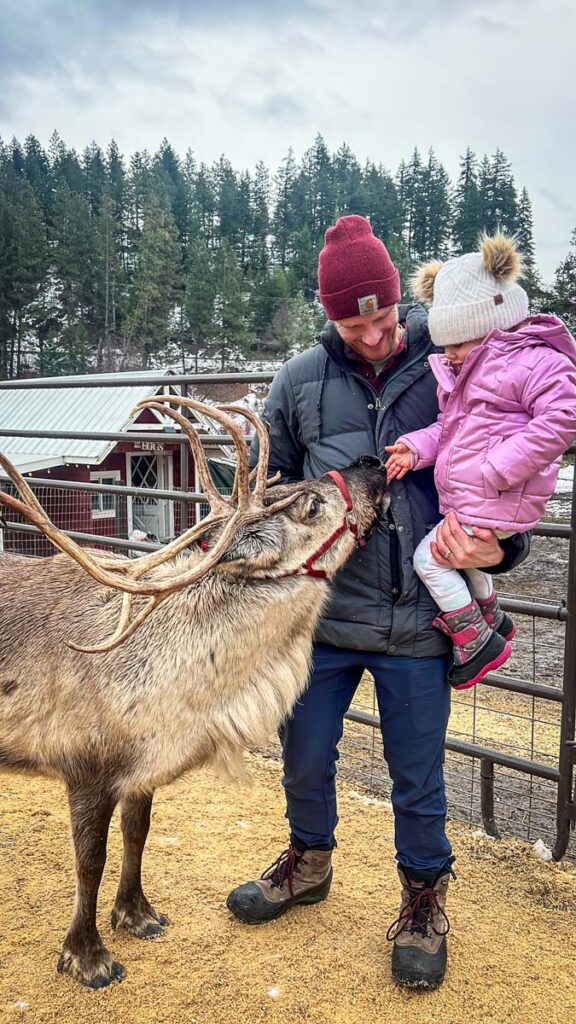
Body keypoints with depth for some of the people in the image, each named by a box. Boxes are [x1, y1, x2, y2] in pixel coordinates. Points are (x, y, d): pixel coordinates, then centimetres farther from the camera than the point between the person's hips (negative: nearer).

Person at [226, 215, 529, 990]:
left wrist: (496, 548, -16)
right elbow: (265, 481, 12)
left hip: (417, 625, -2)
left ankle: (424, 896, 40)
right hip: (320, 613, 3)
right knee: (305, 756, 19)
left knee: (418, 777, 13)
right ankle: (309, 860, 49)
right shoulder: (301, 380, 0)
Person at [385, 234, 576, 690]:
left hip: (492, 505, -10)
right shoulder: (463, 369, 13)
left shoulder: (538, 361, -15)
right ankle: (493, 620, 51)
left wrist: (495, 469, -27)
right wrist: (417, 447, -3)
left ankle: (478, 643, 6)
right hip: (464, 500, 10)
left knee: (429, 557, -8)